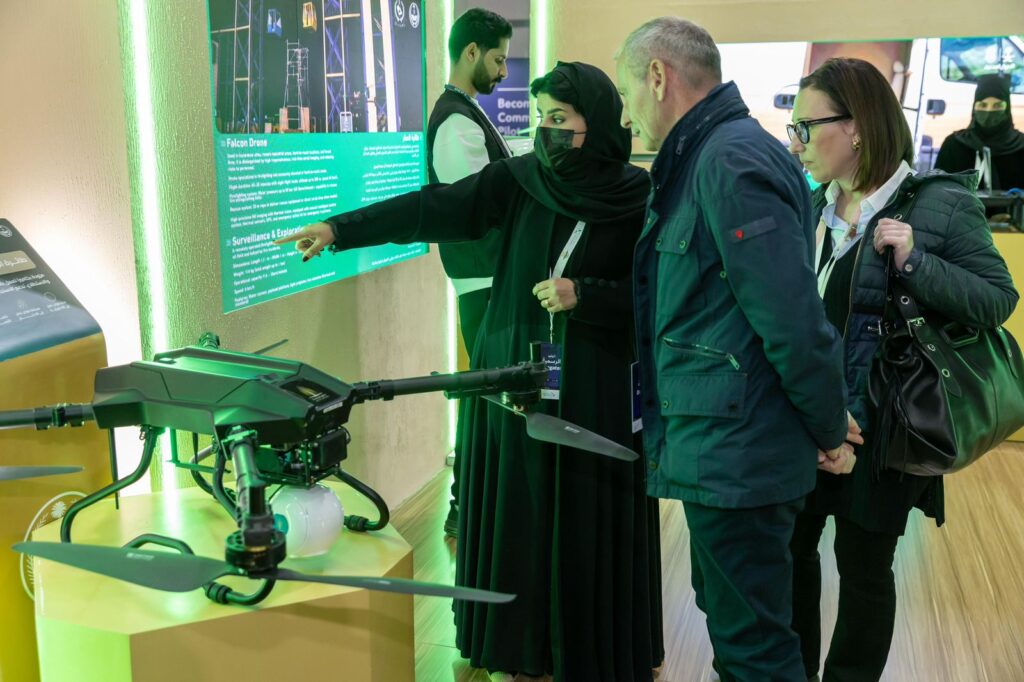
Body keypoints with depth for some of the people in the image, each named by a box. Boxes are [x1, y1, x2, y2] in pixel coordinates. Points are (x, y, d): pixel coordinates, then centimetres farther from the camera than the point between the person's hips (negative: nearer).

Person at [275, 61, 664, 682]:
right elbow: (435, 209, -8)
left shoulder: (638, 198, -5)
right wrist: (341, 229, -16)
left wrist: (582, 295, -17)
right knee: (518, 514, 8)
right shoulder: (520, 179, -1)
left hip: (596, 388, -2)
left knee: (590, 522, 5)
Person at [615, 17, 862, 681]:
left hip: (736, 456, -10)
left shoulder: (731, 159, -19)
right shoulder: (703, 159, 13)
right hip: (726, 450, 10)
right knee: (735, 621, 24)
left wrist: (831, 430, -11)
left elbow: (793, 318, -22)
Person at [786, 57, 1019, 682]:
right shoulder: (811, 206, 5)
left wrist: (915, 261, -24)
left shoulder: (941, 204, -12)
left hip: (876, 430, -5)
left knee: (864, 565, 9)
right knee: (791, 545, 15)